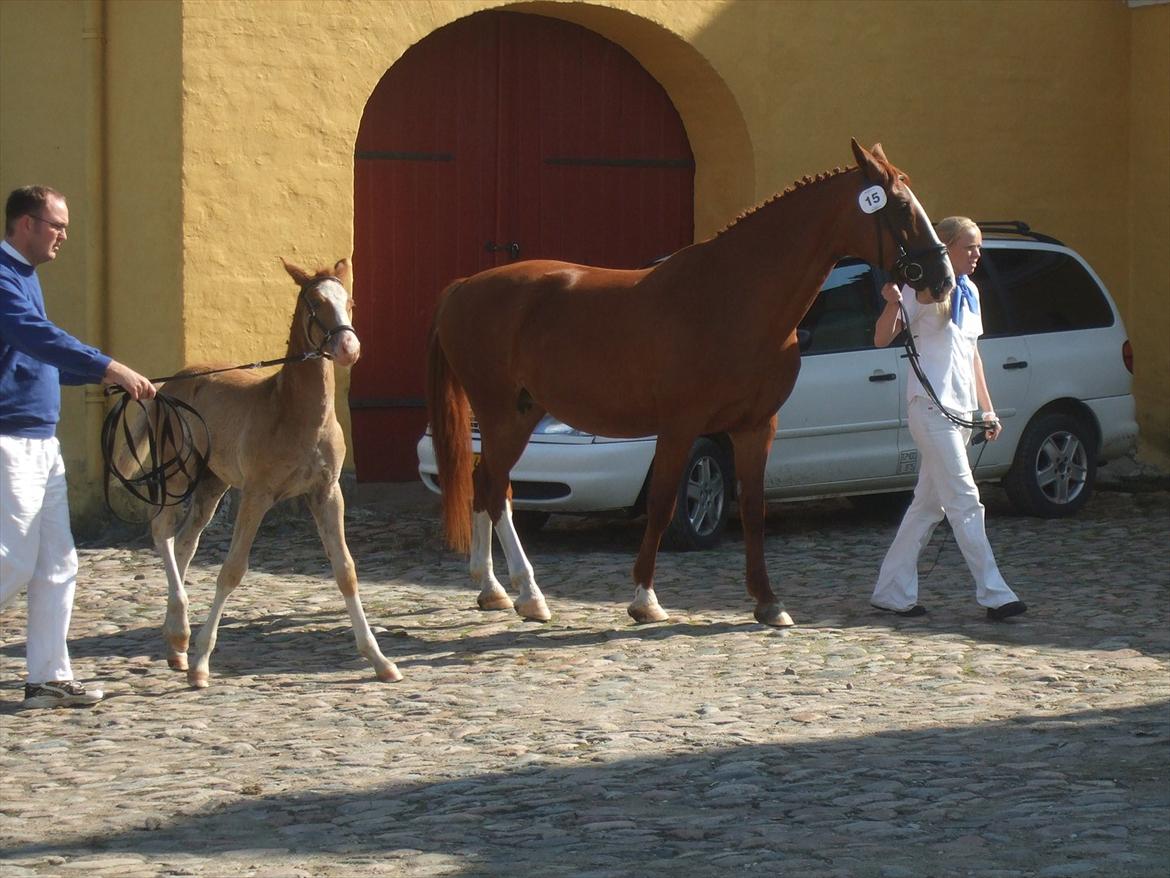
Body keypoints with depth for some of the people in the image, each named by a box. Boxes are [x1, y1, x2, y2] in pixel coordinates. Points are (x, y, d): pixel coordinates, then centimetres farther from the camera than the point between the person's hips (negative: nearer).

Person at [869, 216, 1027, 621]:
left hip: (960, 408, 9)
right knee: (965, 502, -10)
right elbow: (882, 339, -14)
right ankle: (993, 593, -11)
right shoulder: (925, 290, -9)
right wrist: (893, 303, -33)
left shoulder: (968, 292, 15)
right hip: (931, 405, -9)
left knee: (930, 503, 9)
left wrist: (986, 407, 20)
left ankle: (893, 592, 15)